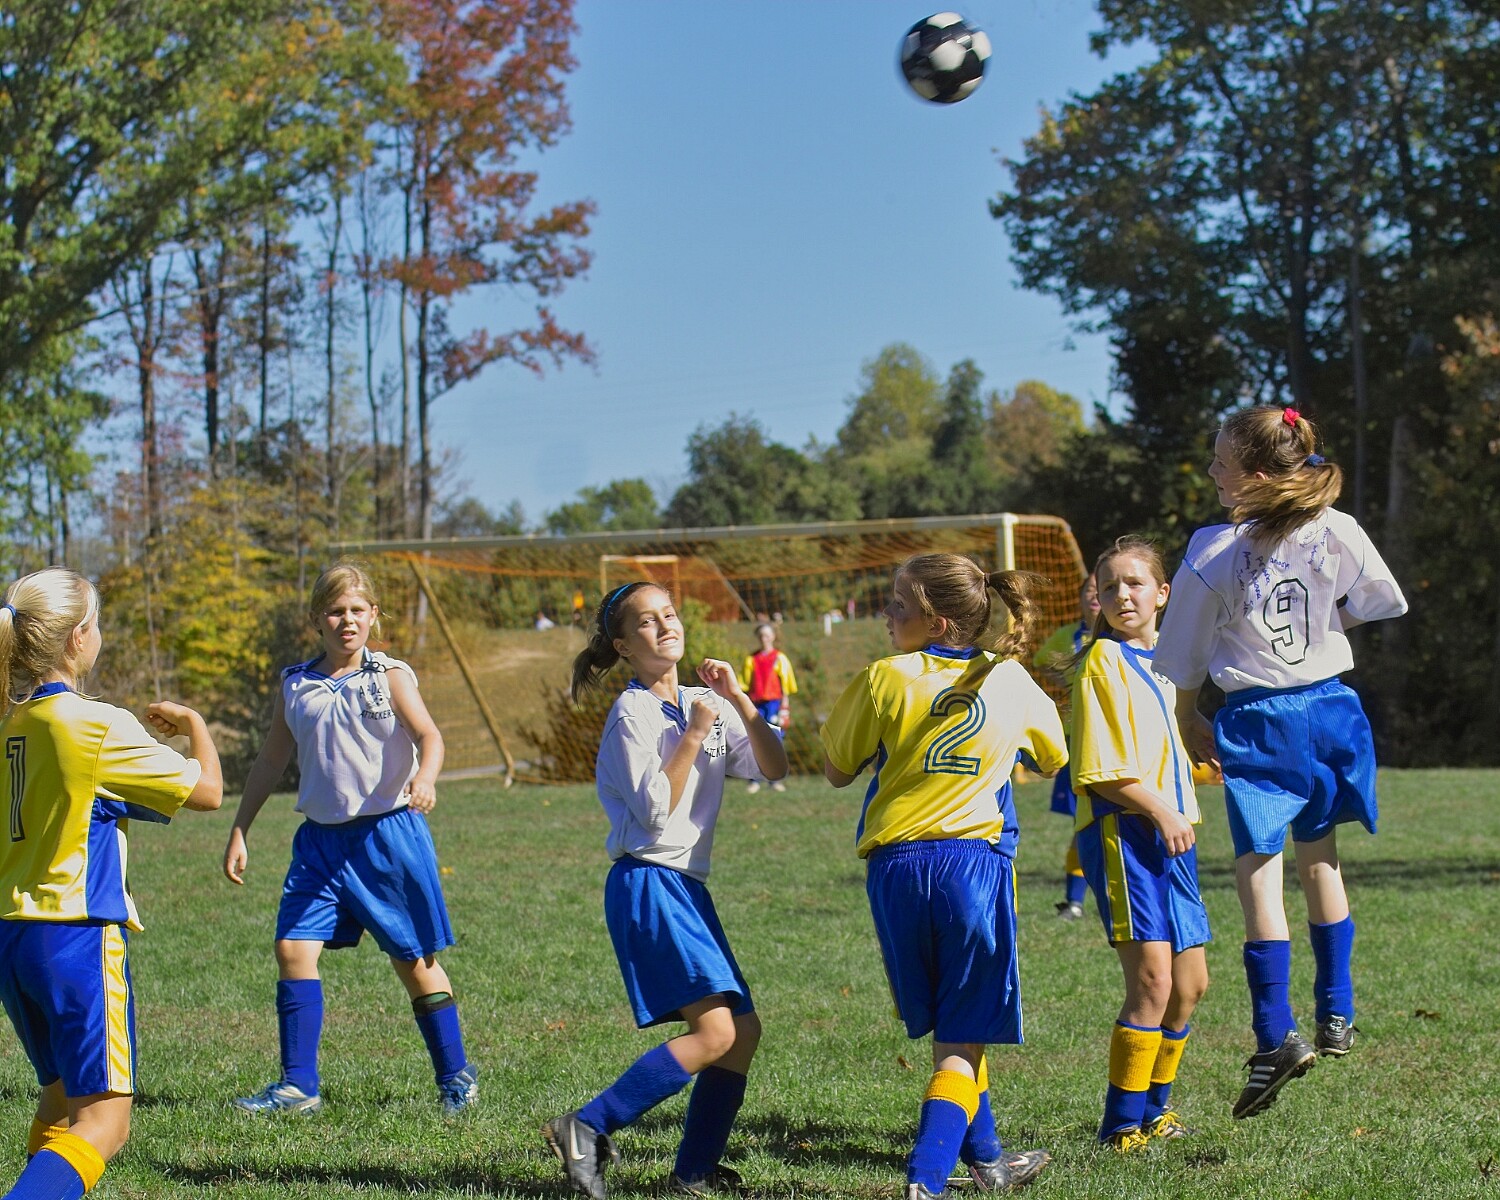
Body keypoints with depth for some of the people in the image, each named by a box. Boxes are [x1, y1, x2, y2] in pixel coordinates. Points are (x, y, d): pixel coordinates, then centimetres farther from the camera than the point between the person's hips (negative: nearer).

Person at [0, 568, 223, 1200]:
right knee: (102, 1122, -7)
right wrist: (193, 722, 11)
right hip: (78, 936, -8)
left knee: (62, 1101, 23)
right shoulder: (98, 726, -14)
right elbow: (207, 790, -7)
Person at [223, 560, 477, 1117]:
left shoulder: (389, 676, -3)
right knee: (294, 947, -8)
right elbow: (270, 762, 16)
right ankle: (298, 1086, -1)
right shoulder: (295, 687, 8)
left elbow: (429, 735, -16)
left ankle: (456, 1076, 17)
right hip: (321, 837, 4)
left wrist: (424, 779, -38)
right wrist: (239, 833, 15)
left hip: (388, 834, -4)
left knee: (414, 960, 4)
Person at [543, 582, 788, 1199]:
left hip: (687, 887, 9)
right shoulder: (632, 714, -9)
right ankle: (585, 1129, -16)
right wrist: (694, 735, -13)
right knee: (714, 1030, -19)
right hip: (648, 884, -9)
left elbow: (773, 768, 6)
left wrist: (738, 701, -5)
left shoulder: (704, 704, 14)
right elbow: (655, 811, -16)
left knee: (743, 1031, 7)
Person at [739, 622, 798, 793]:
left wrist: (784, 707, -1)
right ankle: (754, 781, -1)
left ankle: (776, 780, 1)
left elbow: (785, 683, 5)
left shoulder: (780, 658, 5)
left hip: (774, 702, -2)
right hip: (756, 704, 2)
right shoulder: (751, 659, 10)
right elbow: (746, 685, 12)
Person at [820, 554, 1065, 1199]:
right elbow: (1054, 758, 23)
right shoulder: (1012, 684, 5)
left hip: (896, 867, 1)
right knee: (964, 1041, 0)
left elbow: (836, 770, 9)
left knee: (946, 1030, 18)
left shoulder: (884, 680, -3)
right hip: (976, 863, -1)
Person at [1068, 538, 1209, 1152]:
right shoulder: (1102, 661, -8)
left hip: (1172, 836, 9)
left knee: (1190, 983, 12)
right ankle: (1122, 1125, -7)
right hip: (1122, 831, -9)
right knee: (1152, 979, -14)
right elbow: (1101, 769, -15)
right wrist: (1160, 811, -18)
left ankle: (1154, 1106, 27)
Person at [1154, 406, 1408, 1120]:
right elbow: (1379, 604, 11)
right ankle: (1335, 1014, 24)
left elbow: (1181, 660, -5)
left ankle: (1276, 1036, -11)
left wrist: (1187, 724, 10)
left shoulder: (1212, 552, -14)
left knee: (1257, 871, -2)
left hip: (1256, 722, -4)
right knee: (1319, 857, 20)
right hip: (1330, 707, 4)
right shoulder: (1337, 533, -7)